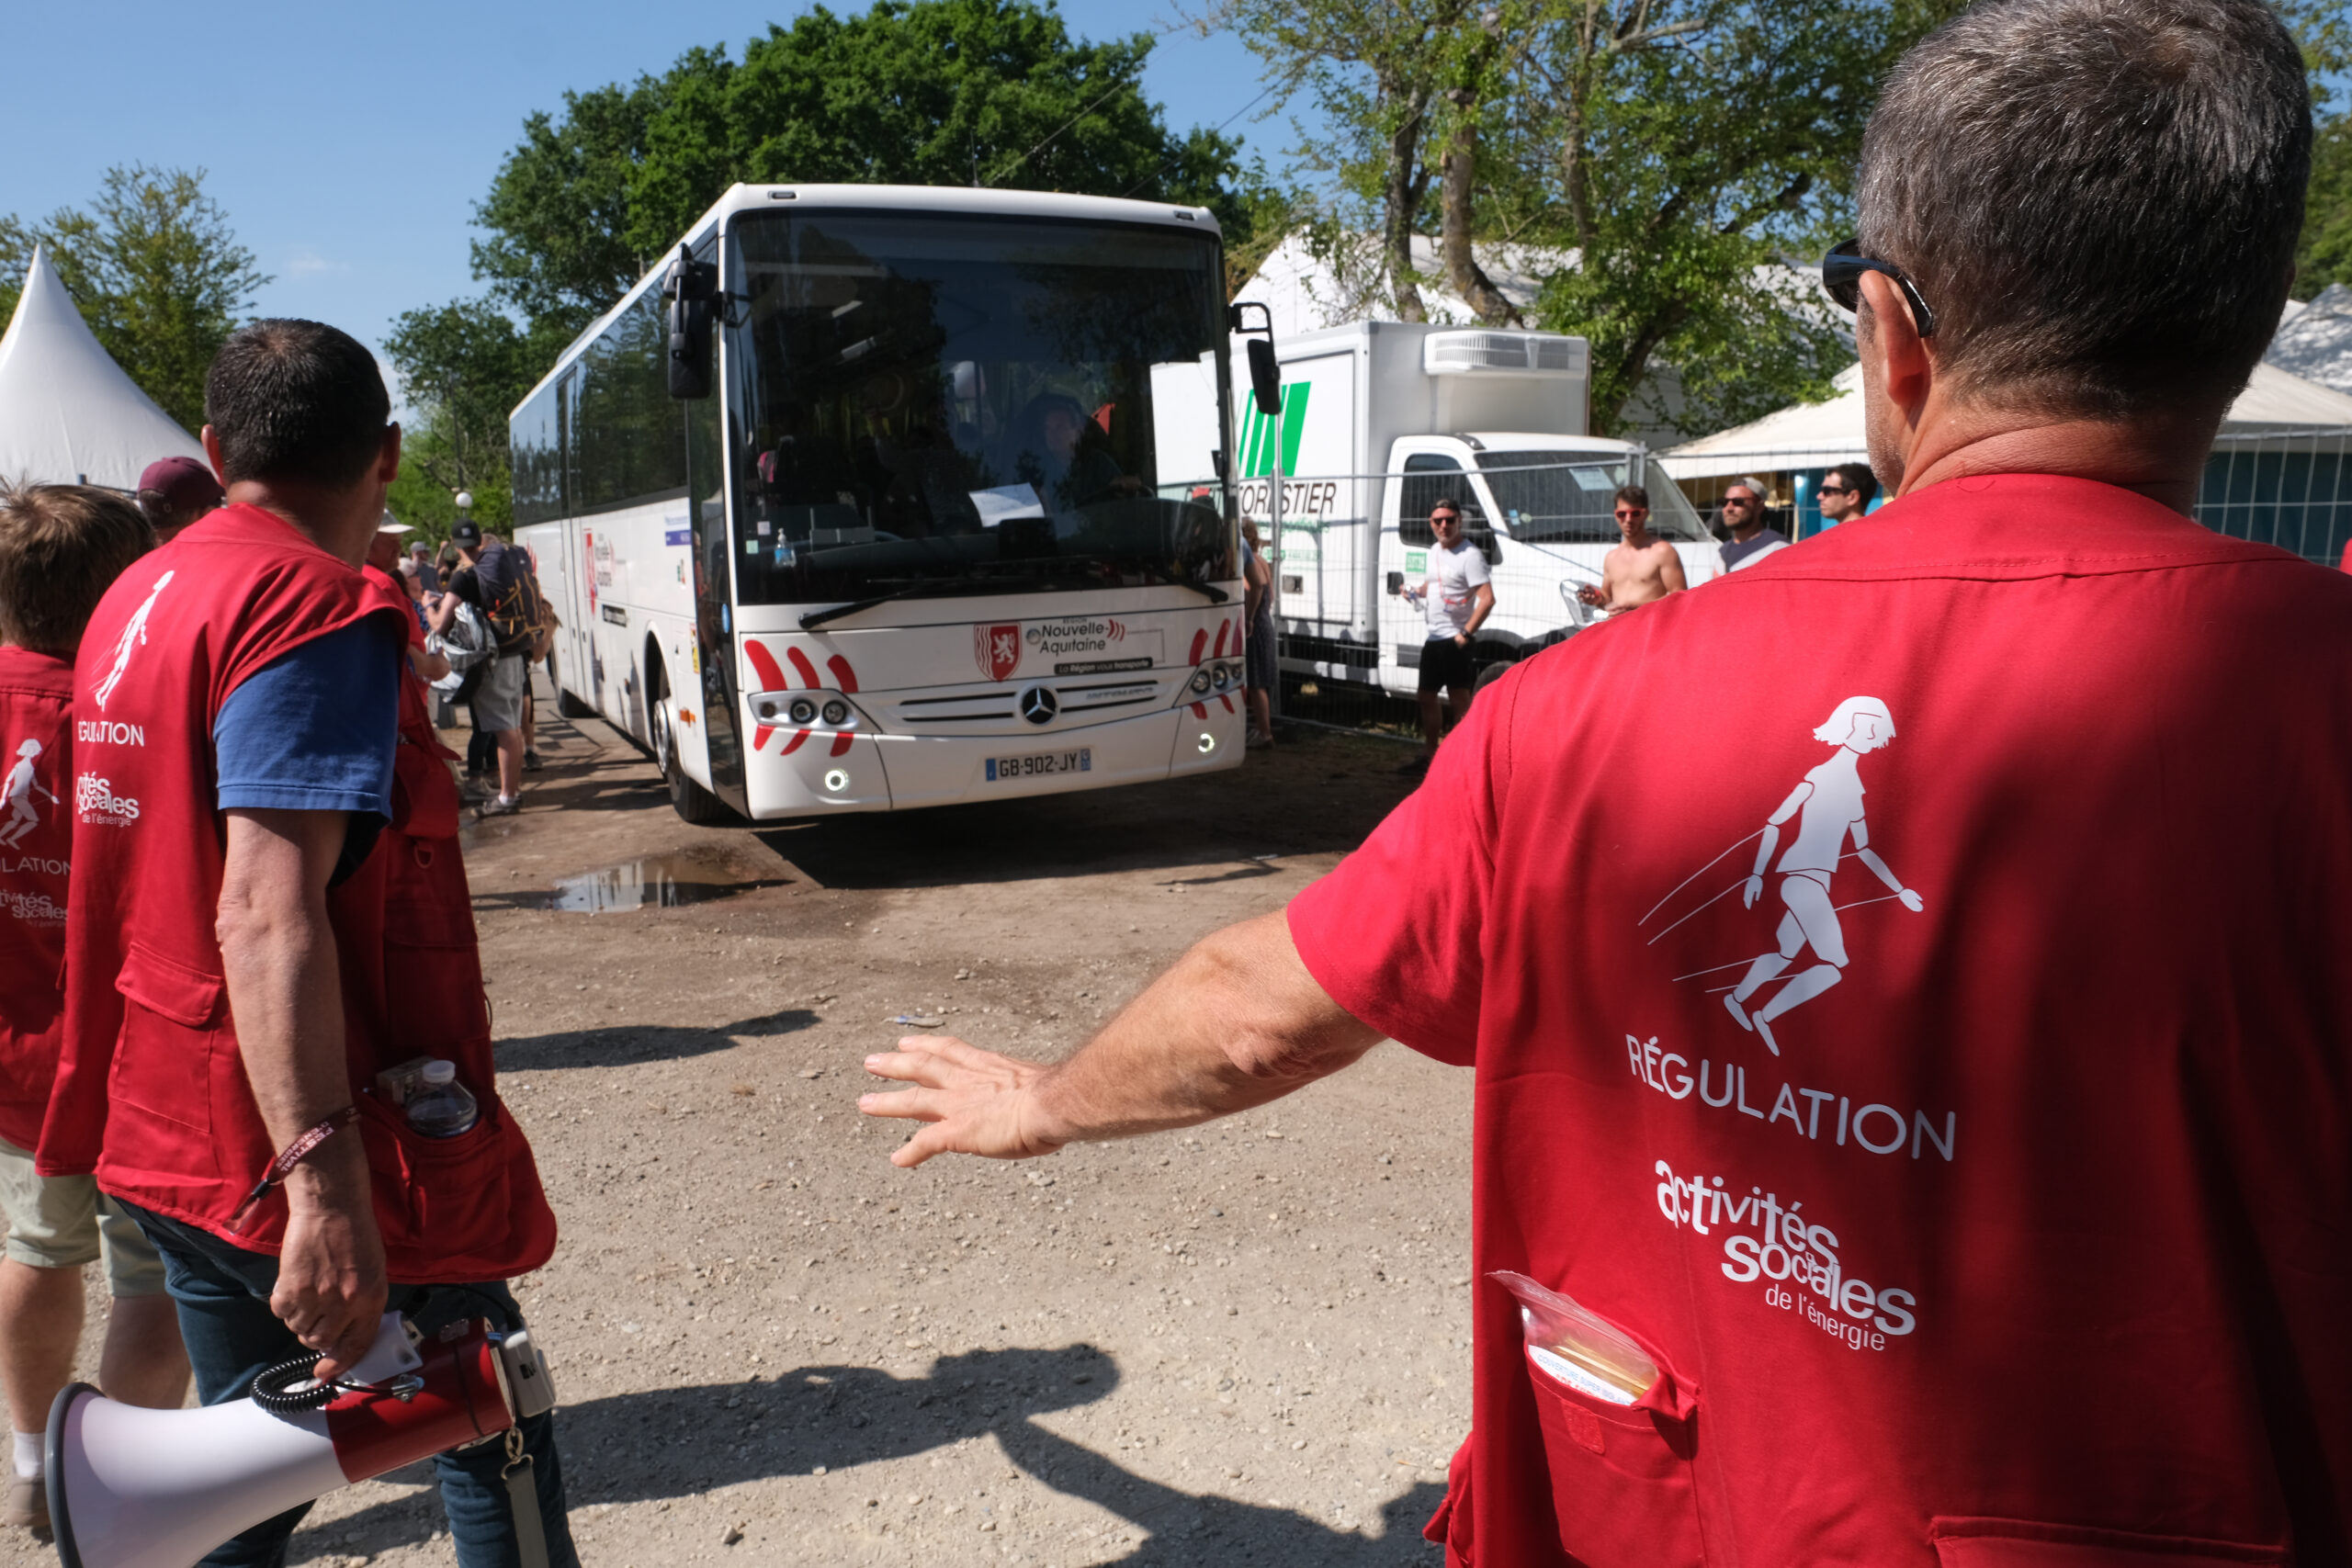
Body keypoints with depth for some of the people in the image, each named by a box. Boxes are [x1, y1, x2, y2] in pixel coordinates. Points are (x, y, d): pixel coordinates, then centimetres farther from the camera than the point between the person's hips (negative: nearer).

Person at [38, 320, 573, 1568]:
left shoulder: (136, 598, 10)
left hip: (169, 1137, 9)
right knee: (497, 1448, 9)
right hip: (292, 1153, -8)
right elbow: (267, 912, -28)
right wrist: (324, 1181, -31)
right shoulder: (318, 609, -18)